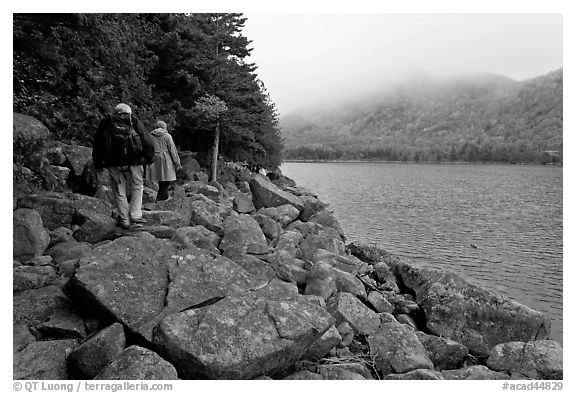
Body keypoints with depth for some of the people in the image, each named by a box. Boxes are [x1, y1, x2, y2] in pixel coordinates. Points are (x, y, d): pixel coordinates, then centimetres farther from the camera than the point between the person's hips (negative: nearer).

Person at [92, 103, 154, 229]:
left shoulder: (105, 122, 15)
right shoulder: (134, 121, 10)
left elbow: (97, 144, 16)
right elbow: (148, 142, 3)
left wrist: (98, 164, 21)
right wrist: (148, 158, 10)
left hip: (113, 163, 1)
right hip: (134, 162, -1)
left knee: (119, 191, 10)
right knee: (137, 188, 12)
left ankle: (124, 219, 10)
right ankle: (136, 217, 5)